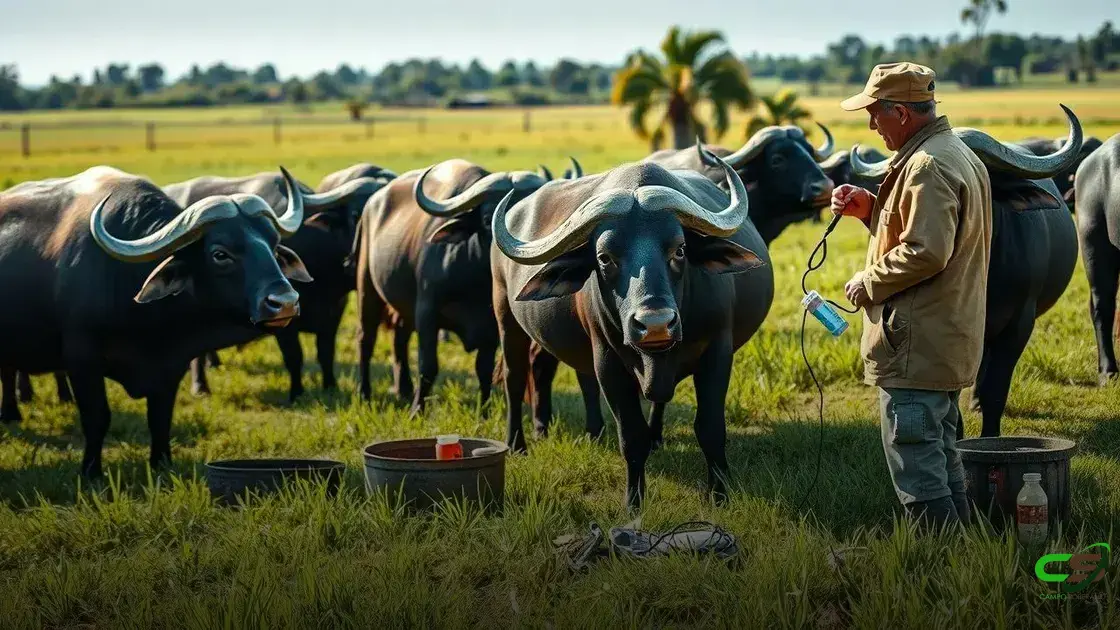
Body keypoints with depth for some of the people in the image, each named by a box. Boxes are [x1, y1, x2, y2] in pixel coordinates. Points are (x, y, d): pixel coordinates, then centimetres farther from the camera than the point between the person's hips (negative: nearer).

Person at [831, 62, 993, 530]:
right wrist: (870, 209, 11)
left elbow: (926, 251, -26)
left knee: (914, 466, -6)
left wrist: (867, 284, -13)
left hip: (916, 348, -11)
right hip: (949, 342, 11)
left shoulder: (927, 166, -19)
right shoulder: (958, 155, 16)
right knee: (941, 460, 18)